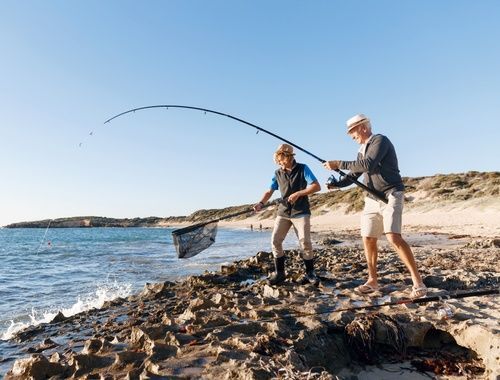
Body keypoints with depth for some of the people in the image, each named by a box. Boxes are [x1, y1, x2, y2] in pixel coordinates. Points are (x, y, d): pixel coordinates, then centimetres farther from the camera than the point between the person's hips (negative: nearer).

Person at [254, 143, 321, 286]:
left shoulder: (303, 169, -3)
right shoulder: (278, 173, 7)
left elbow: (317, 186, -9)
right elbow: (269, 191, 4)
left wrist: (298, 193, -19)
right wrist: (261, 203, -15)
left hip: (301, 212, -4)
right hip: (283, 212, 4)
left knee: (305, 241, -13)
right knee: (275, 241, -4)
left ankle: (310, 273, 5)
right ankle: (279, 273, 9)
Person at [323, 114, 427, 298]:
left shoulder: (380, 140, -9)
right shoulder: (362, 151, 16)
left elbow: (368, 165, -25)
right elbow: (353, 176, 18)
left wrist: (339, 164, -22)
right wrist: (335, 184, 0)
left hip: (390, 196, -8)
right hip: (372, 199, 8)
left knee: (394, 237, -21)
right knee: (368, 239, 5)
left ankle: (418, 282, -10)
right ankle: (372, 280, 17)